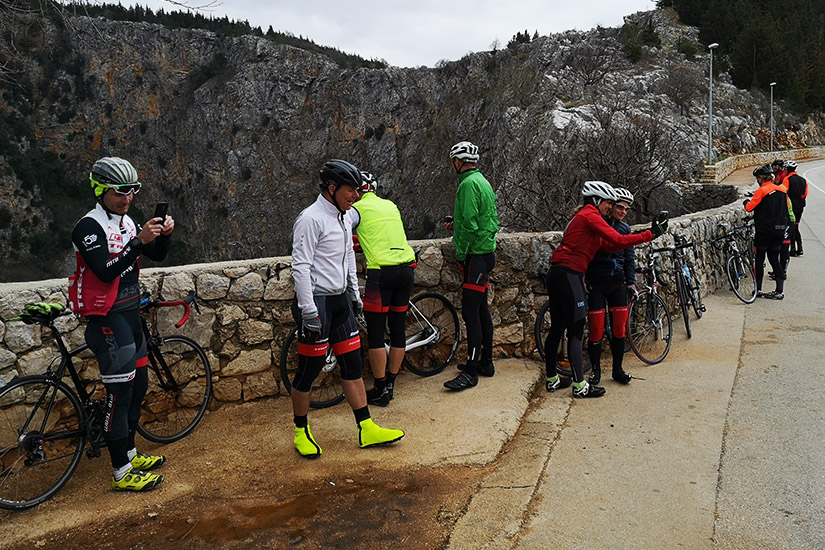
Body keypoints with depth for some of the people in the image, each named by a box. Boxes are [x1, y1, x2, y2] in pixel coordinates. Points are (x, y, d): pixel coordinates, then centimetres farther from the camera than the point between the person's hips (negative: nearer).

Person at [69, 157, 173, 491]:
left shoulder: (126, 221, 10)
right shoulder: (89, 227, -15)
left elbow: (156, 255, 10)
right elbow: (106, 272, -26)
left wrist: (164, 234, -9)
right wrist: (139, 240, -32)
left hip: (130, 314, 9)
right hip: (108, 320, -9)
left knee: (138, 385, 17)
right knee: (120, 393, -4)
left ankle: (130, 454, 33)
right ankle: (122, 474, 7)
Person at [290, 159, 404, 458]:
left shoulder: (345, 216, 12)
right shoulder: (311, 219, -16)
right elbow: (300, 267, -20)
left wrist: (354, 293, 23)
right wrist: (308, 311, -22)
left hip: (340, 301, 9)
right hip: (316, 302, -9)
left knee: (353, 364, 10)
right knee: (309, 370, 2)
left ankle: (367, 429, 18)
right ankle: (301, 432, 20)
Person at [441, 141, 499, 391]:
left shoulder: (469, 183, -15)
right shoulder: (482, 181, 17)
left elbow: (470, 224, -21)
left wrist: (460, 253, -13)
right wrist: (456, 224, 18)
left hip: (476, 255, -11)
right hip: (485, 251, 11)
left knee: (470, 310, -10)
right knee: (481, 308, 15)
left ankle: (471, 371, -9)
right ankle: (486, 362, 23)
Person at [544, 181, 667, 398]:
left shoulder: (583, 217, 23)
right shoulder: (590, 216, -7)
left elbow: (610, 246, 15)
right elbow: (618, 240, -14)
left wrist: (640, 235, 9)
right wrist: (650, 234, -8)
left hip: (556, 275, 10)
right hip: (568, 275, -10)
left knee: (557, 329, 13)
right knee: (575, 331, -6)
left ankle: (552, 379, 21)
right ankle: (580, 386, -2)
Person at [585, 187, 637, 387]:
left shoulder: (625, 229, 10)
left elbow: (629, 259, 15)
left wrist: (631, 282, 8)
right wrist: (584, 280, -11)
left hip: (617, 282, 5)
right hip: (595, 283, -5)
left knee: (619, 328, 5)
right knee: (596, 329, -3)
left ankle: (618, 369, 19)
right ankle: (595, 370, 13)